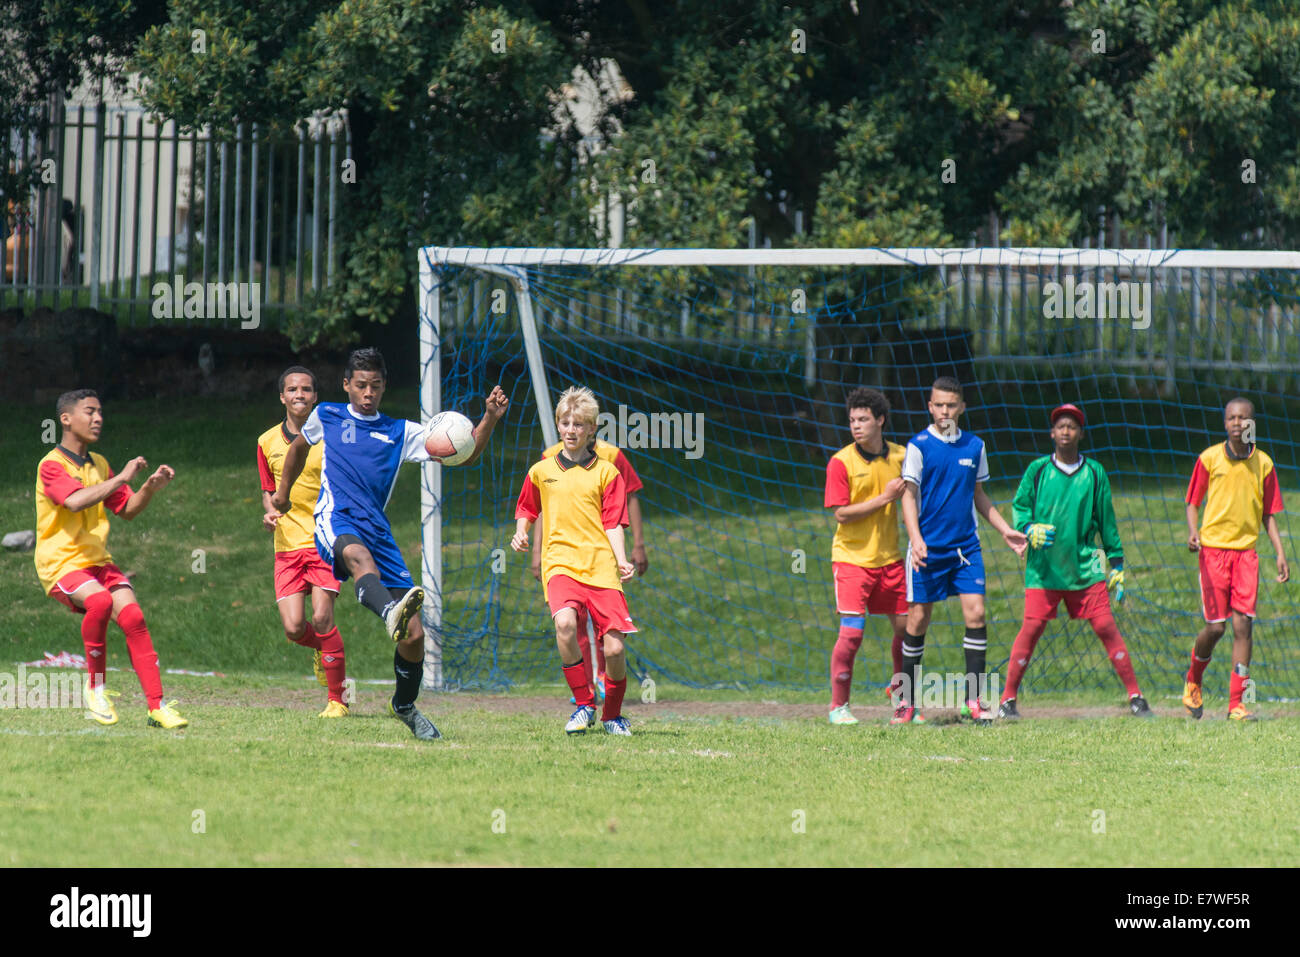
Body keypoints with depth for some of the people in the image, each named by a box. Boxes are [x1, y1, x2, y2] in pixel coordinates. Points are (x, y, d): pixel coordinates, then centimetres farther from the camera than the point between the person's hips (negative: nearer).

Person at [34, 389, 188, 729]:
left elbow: (127, 509, 20)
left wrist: (151, 487, 1)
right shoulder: (52, 465, -10)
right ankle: (96, 687, -18)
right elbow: (76, 500, -28)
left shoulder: (99, 464, 15)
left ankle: (157, 706, -16)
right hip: (61, 564, -7)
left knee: (132, 616, -15)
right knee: (100, 600, -35)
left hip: (97, 561, 7)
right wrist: (122, 478, -25)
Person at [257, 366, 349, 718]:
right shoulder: (268, 442, 8)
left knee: (321, 617, -16)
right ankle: (322, 649, 28)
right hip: (287, 544, 3)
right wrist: (269, 512, 0)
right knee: (293, 628, -9)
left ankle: (337, 698, -3)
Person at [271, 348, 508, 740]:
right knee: (358, 554, -43)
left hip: (377, 529, 3)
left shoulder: (402, 432, 18)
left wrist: (490, 419, -3)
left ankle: (404, 705, 23)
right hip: (336, 520, -3)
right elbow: (298, 447, 40)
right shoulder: (326, 416, 19)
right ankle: (391, 612, -74)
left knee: (414, 635, -4)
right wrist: (283, 492, 45)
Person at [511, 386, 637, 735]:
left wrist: (621, 561, -9)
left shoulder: (606, 472, 7)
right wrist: (521, 533, 7)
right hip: (560, 563, 0)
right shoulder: (541, 471, 12)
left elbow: (613, 523, 4)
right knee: (565, 622, -29)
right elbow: (526, 510, 27)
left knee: (615, 648, -9)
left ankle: (612, 714, 18)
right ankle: (583, 704, -12)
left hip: (601, 566, 0)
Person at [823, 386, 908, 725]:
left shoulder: (899, 457, 4)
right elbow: (841, 513, -14)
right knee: (851, 632, -12)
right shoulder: (841, 462, -9)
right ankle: (838, 706, -2)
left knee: (906, 627, 7)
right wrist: (884, 498, -17)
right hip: (852, 557, -4)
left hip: (889, 557, 4)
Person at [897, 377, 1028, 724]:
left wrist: (1004, 530, 18)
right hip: (928, 549, -3)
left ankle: (973, 698, -2)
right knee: (918, 619, 0)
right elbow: (909, 496, -9)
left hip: (966, 546, 3)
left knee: (976, 614, -7)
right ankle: (907, 700, 11)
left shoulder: (974, 446, 9)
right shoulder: (919, 446, -4)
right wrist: (916, 539, -22)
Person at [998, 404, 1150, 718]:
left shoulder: (1094, 473, 7)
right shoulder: (1037, 470, 4)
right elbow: (1019, 507, 8)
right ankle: (1008, 699, 4)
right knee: (1032, 628, -7)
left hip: (1085, 565, 1)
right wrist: (1030, 530, -13)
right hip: (1043, 566, -1)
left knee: (1106, 627, -5)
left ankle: (1135, 696, 1)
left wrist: (1117, 564, 9)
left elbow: (1107, 521, 11)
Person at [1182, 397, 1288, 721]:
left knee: (1243, 624, -8)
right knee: (1215, 626, -5)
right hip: (1213, 548, -2)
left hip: (1246, 551, 2)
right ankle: (1193, 682, 24)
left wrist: (1280, 554, 4)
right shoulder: (1210, 458, 0)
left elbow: (1268, 513, 12)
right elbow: (1193, 501, 7)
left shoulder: (1263, 463, 6)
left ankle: (1236, 703, -5)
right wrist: (1193, 532, -12)